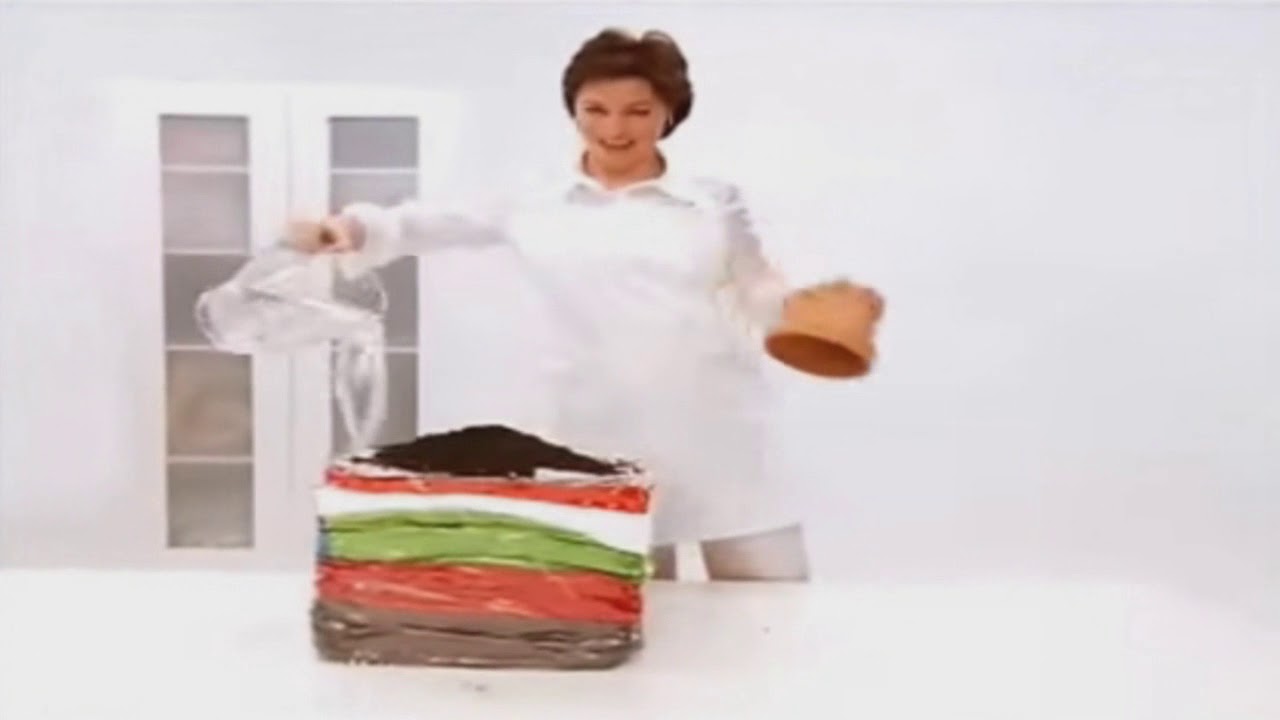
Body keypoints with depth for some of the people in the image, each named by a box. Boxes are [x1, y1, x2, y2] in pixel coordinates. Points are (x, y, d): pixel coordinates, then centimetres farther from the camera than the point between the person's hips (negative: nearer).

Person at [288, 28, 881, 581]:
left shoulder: (715, 202, 9)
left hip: (724, 446, 1)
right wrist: (357, 228, -22)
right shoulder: (539, 208, 4)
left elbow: (760, 296, 13)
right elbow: (443, 224, -4)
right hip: (606, 452, 0)